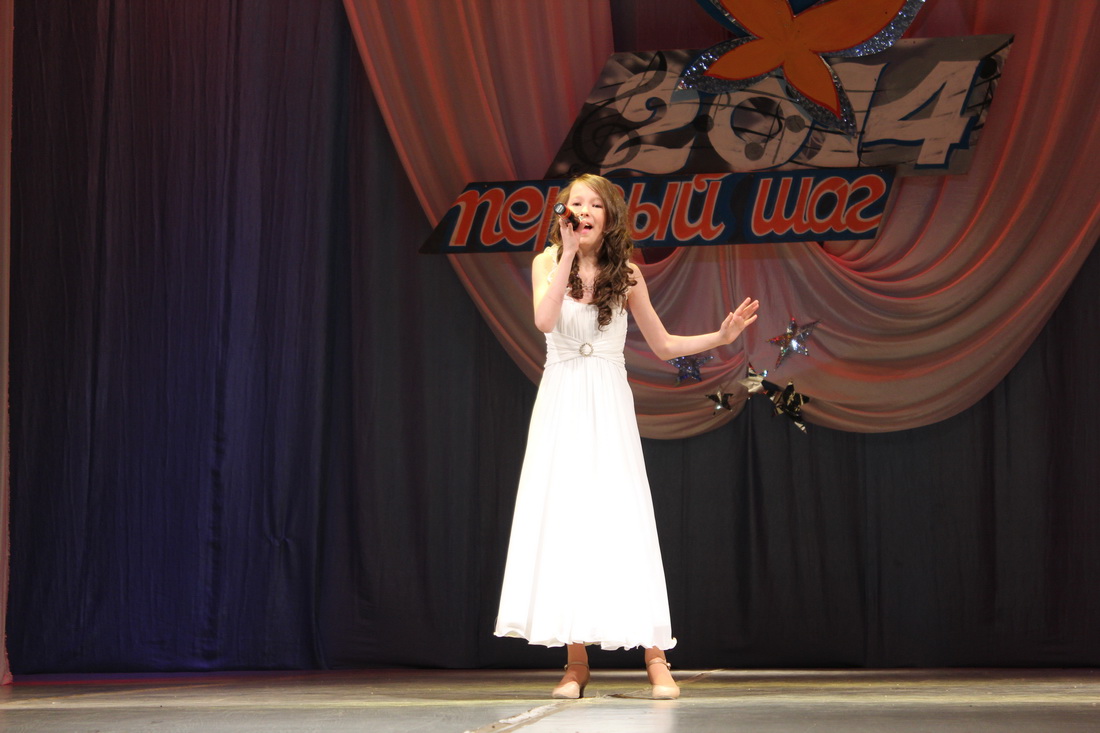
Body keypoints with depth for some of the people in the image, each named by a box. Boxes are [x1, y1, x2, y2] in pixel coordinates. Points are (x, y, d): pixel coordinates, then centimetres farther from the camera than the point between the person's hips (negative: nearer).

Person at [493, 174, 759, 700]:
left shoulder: (625, 274, 7)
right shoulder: (548, 262, 4)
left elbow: (663, 345, 14)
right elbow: (544, 321, -16)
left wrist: (722, 336, 3)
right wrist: (568, 254, -16)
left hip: (609, 406, 0)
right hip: (561, 404, 0)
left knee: (623, 523, -8)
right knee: (563, 523, -5)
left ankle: (654, 656, -7)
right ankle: (576, 662, -1)